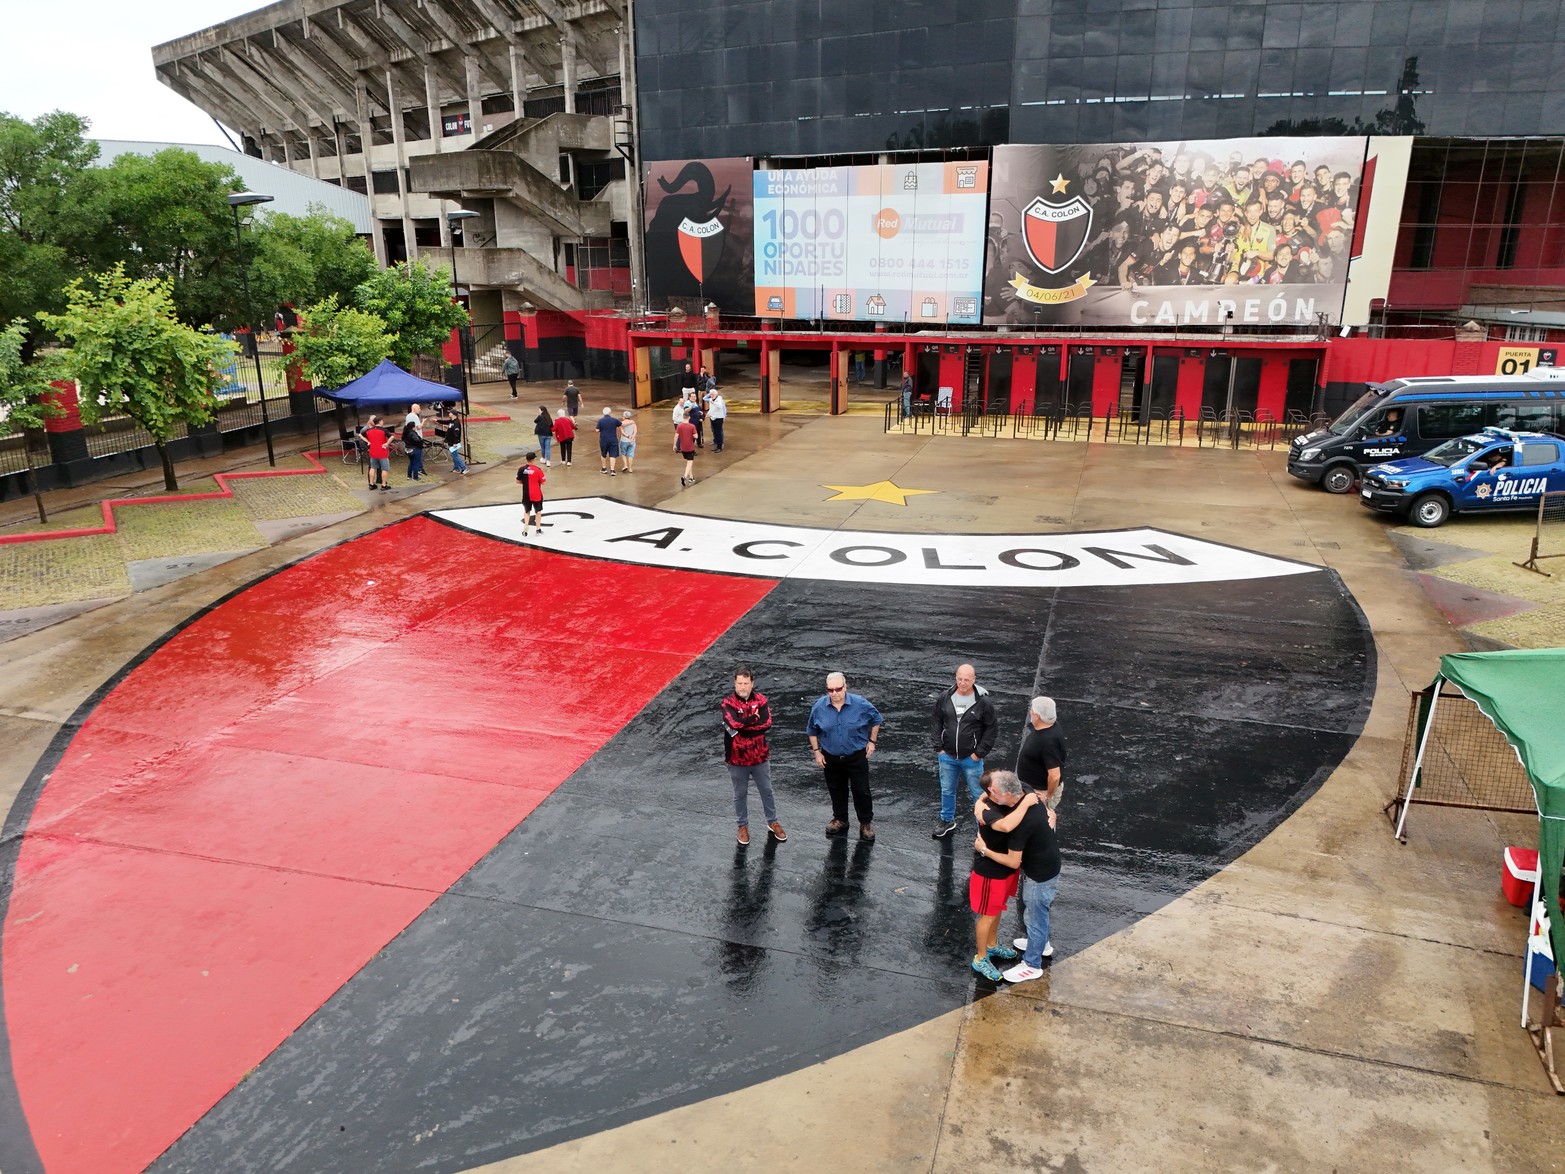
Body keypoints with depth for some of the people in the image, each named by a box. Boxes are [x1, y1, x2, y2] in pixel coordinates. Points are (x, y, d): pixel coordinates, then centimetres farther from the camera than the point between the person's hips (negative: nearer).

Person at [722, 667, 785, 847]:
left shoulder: (761, 699, -6)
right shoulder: (728, 702, -13)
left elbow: (767, 724, -19)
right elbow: (735, 723, -29)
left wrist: (743, 726, -22)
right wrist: (755, 717, -17)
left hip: (760, 756, 2)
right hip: (737, 758, -2)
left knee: (767, 791, 17)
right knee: (740, 794, 15)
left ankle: (772, 823, 35)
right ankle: (743, 826, 33)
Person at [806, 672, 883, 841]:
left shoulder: (860, 704, -17)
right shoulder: (819, 707, -12)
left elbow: (876, 720, 3)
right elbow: (812, 731, 5)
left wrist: (871, 741, 0)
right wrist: (816, 751, 1)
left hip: (857, 757, -2)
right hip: (831, 758, 2)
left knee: (861, 791, 3)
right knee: (836, 791, 16)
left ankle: (866, 823, 20)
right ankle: (840, 820, 36)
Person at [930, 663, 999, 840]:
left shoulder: (983, 701, -14)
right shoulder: (944, 697, -5)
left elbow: (992, 728, -5)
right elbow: (936, 722, 5)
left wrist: (979, 753, -8)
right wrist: (939, 748, 0)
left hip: (971, 759, -3)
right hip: (947, 757, 3)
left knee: (978, 793, 6)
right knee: (947, 791, 19)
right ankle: (947, 821, 39)